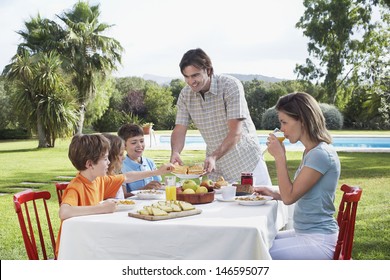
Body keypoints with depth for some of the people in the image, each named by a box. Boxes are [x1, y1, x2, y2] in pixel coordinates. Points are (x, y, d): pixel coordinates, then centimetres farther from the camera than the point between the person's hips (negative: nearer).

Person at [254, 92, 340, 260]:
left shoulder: (322, 154, -19)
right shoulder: (311, 151, 11)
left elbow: (289, 197, -18)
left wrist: (279, 156, -13)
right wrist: (274, 194, 7)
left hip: (319, 241, -10)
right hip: (304, 233, 10)